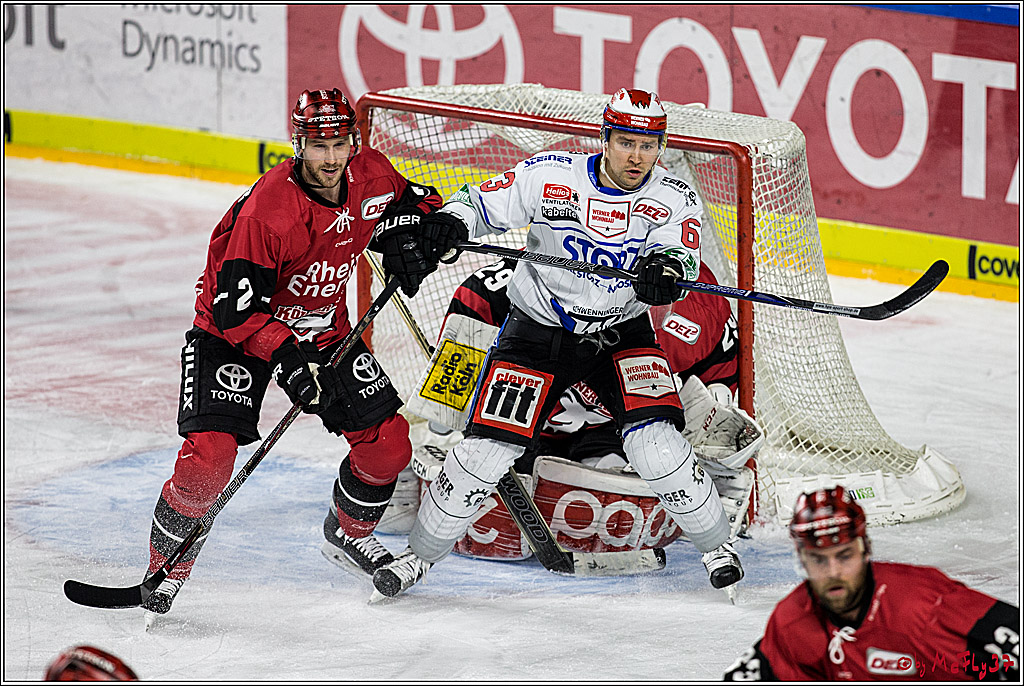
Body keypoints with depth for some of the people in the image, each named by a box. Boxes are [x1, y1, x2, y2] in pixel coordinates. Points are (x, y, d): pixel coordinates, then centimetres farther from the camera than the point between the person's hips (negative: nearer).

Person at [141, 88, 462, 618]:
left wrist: (406, 237, -10)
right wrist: (288, 360, -37)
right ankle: (165, 569, -2)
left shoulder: (370, 177, -13)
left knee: (387, 442, 2)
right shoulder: (267, 210, -32)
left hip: (324, 329, 6)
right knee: (210, 453, -21)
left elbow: (415, 203, 11)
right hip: (232, 331, -6)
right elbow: (236, 306, -30)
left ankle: (346, 533, 30)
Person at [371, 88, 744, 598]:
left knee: (654, 442, -19)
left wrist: (666, 269, -51)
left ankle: (715, 544, 3)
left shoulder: (673, 199, -12)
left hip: (622, 333, 0)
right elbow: (480, 203, -6)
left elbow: (682, 256, -28)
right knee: (487, 446, -9)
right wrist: (446, 223, -28)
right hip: (539, 329, 0)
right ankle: (421, 554, 9)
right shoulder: (550, 176, -14)